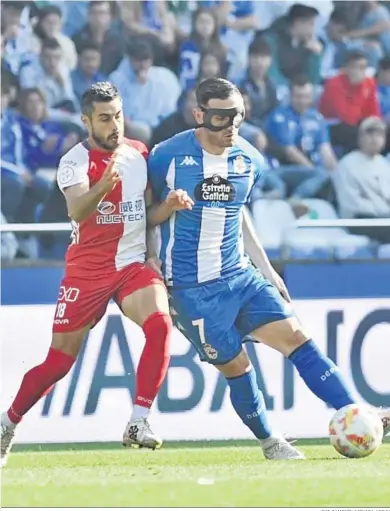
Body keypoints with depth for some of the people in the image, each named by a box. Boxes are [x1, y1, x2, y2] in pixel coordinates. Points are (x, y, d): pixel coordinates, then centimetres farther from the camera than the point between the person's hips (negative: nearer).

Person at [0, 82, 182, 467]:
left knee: (160, 325, -25)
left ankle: (138, 423, -23)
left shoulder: (139, 154, 3)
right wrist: (103, 185, -52)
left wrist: (153, 253, 6)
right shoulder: (75, 161, -13)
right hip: (87, 270, -3)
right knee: (59, 361, 2)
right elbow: (77, 210, -33)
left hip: (133, 264, 3)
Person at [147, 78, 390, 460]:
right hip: (191, 286, -5)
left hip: (239, 275, 5)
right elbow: (147, 216, 3)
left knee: (295, 337, -7)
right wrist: (168, 206, -20)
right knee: (234, 365, -3)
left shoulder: (249, 160, 6)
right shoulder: (168, 156, -9)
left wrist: (267, 270, 24)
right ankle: (269, 443, 17)